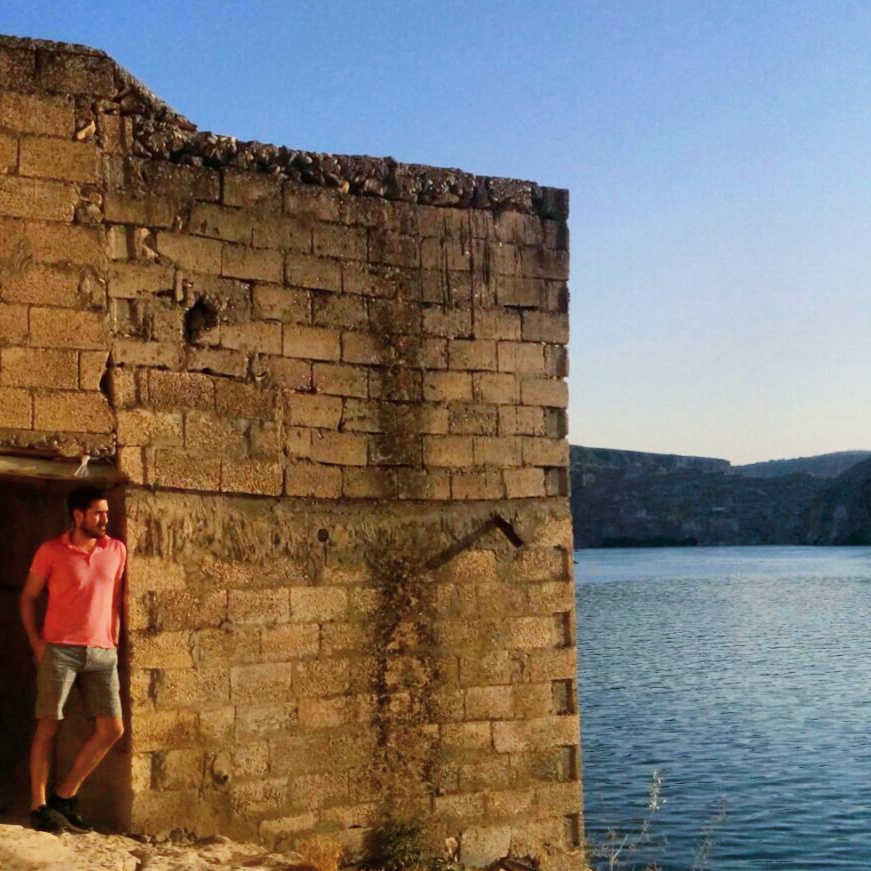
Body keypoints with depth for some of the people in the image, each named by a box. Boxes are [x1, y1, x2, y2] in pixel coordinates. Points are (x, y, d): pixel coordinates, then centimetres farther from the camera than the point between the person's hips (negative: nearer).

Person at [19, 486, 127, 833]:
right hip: (59, 650, -4)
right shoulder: (51, 551, -2)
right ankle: (38, 806, 10)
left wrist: (114, 641, 7)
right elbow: (28, 597, 4)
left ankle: (65, 795, 13)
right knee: (48, 726, 0)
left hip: (103, 653, 4)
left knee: (112, 728, -2)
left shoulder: (116, 550, 8)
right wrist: (36, 641, -5)